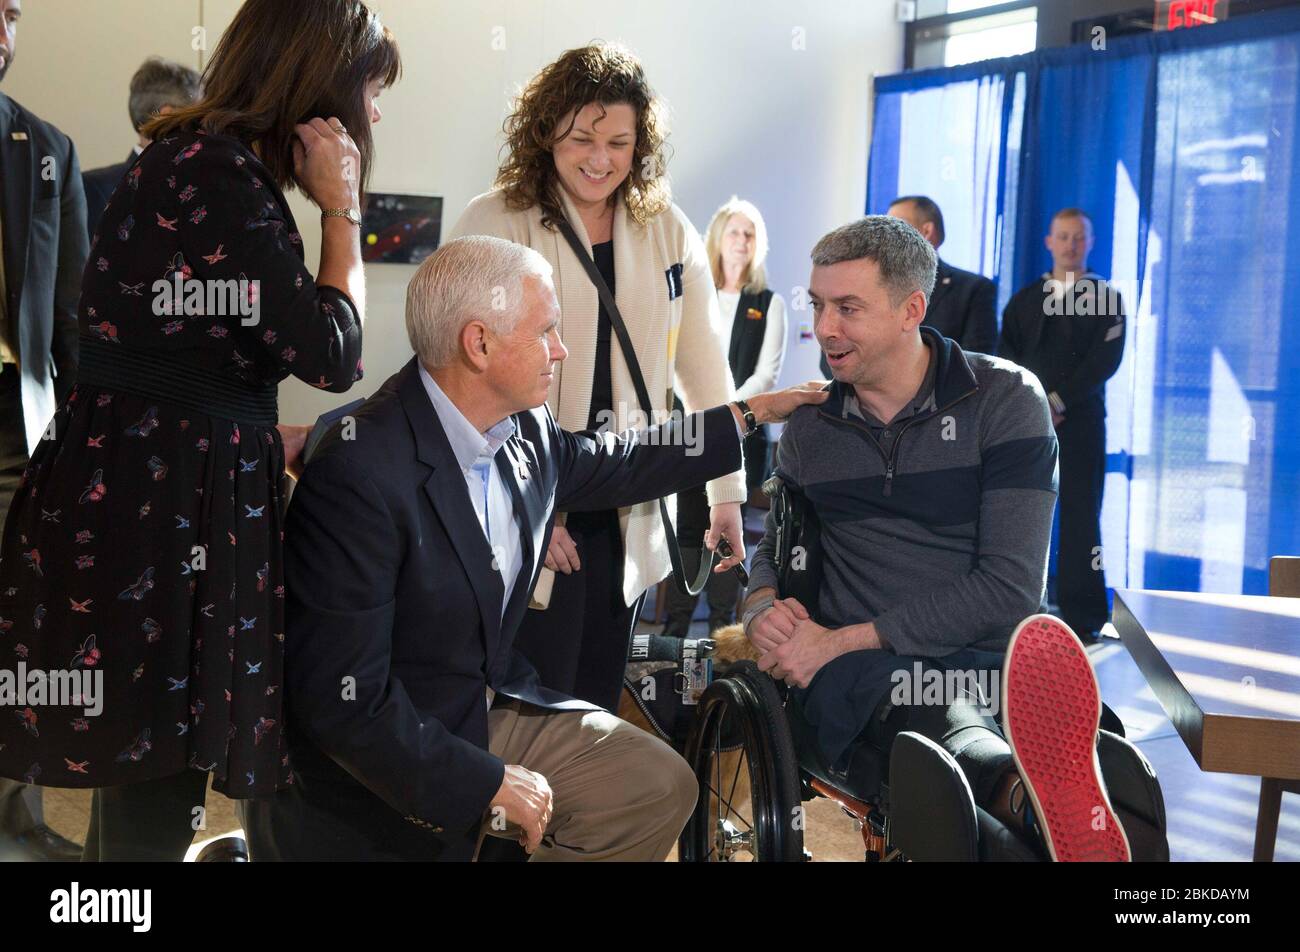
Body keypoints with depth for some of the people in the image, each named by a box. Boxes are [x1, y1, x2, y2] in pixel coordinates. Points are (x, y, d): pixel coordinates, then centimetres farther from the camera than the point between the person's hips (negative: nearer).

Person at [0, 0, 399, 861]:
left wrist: (275, 443, 20)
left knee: (151, 785, 17)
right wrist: (342, 208, -5)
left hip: (159, 491, 10)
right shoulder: (220, 170, -15)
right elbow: (333, 353, -14)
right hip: (156, 507, -10)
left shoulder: (206, 158, 16)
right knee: (155, 802, -1)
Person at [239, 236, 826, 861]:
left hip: (492, 706, 8)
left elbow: (609, 467, 19)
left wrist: (752, 412, 20)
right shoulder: (357, 475, -27)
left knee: (661, 786, 1)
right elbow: (343, 702, -26)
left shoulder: (525, 426, -4)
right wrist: (489, 783, -19)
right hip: (384, 778, -7)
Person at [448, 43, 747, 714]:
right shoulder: (494, 225, -7)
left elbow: (703, 368, 10)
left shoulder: (669, 233, 5)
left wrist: (727, 491, 7)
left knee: (598, 705, 14)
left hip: (629, 519, 4)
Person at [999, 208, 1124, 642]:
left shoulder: (1106, 298, 7)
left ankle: (1082, 616, 0)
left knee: (1080, 516, -3)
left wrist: (1057, 400, -12)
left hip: (1080, 421, -2)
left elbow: (1105, 360, -4)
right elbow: (1005, 356, 6)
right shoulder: (1024, 299, 15)